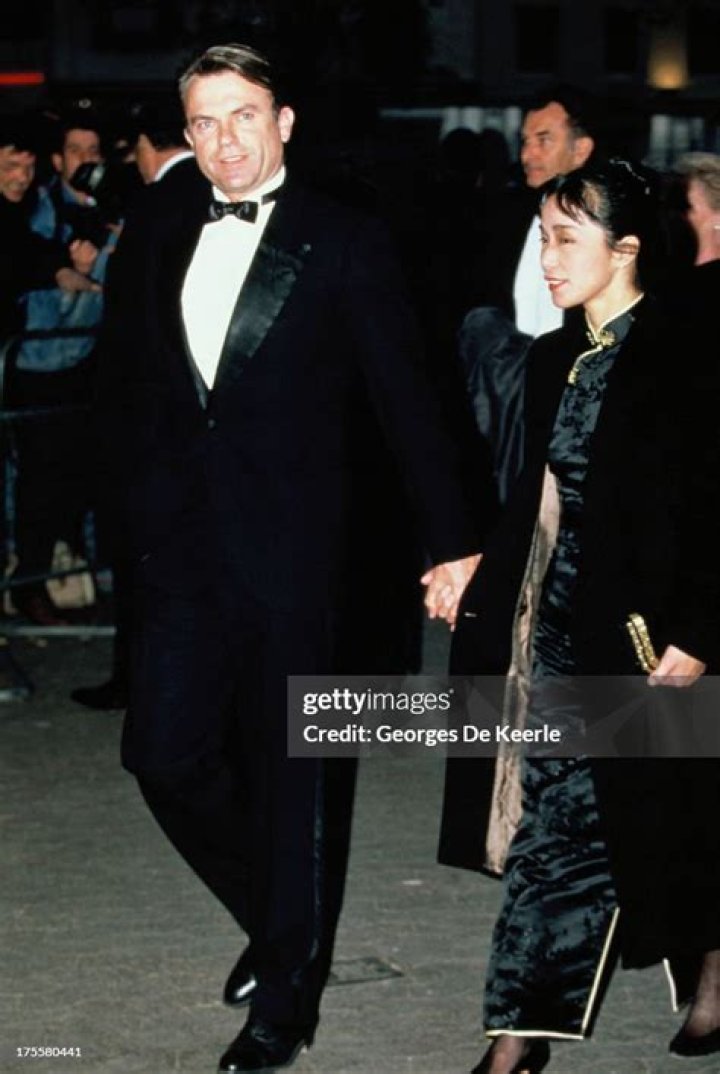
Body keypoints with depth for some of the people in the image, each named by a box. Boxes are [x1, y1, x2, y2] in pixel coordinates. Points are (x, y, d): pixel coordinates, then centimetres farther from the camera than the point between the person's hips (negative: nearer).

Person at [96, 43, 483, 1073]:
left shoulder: (342, 244, -6)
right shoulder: (166, 238, 8)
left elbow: (405, 397, -5)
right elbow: (125, 377, 20)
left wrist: (454, 539, -5)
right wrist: (141, 495, 12)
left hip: (287, 549, -4)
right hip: (181, 548, 5)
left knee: (286, 772, 4)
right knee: (166, 750, 3)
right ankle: (280, 917, 29)